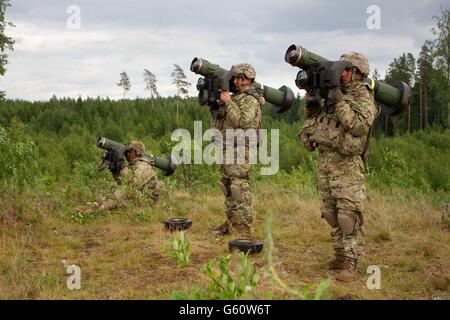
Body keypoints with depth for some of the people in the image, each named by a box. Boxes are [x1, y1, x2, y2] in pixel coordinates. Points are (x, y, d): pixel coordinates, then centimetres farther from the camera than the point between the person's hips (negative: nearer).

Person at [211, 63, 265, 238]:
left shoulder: (250, 99, -9)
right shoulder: (235, 96, 18)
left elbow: (243, 122, -24)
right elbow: (220, 120, 20)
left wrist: (228, 102, -20)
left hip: (239, 150, -9)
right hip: (226, 148, 9)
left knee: (239, 189, -11)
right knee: (228, 188, 14)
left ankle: (244, 229, -9)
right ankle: (230, 222, 24)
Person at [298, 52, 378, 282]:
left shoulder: (364, 98, -4)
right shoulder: (333, 92, 15)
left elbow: (359, 126, -19)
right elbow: (315, 117, 24)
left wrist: (340, 101, -18)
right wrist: (311, 100, 7)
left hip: (347, 164, -7)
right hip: (325, 160, 7)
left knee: (349, 215, -8)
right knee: (331, 213, 12)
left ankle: (350, 264, -5)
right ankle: (340, 255, 23)